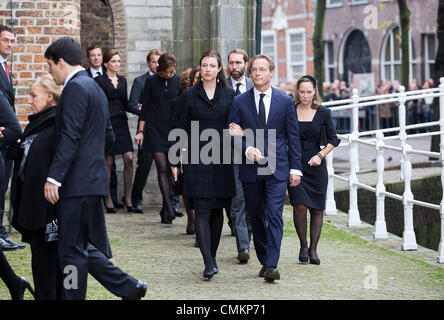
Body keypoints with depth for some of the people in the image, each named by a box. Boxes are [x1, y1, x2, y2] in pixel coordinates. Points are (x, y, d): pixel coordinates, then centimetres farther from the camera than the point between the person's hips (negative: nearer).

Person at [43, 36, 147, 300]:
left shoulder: (75, 88, -12)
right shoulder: (95, 88, 18)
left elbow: (69, 137, -20)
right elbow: (108, 137, 23)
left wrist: (54, 177, -22)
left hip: (77, 182, -10)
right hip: (94, 179, 10)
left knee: (72, 250, -4)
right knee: (86, 246, 14)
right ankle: (129, 287, 12)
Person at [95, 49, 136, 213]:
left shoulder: (122, 80, 16)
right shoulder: (99, 81, -1)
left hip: (121, 123, 5)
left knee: (129, 158, -6)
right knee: (108, 161, -1)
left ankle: (127, 196, 4)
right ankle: (108, 198, 9)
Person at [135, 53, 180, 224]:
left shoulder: (178, 81, 5)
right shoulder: (151, 81, 1)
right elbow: (145, 107, 4)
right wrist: (140, 131, -1)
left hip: (172, 129, 2)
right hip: (155, 129, -2)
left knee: (169, 170, 3)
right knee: (162, 168, -11)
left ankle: (164, 211, 11)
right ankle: (169, 208, -15)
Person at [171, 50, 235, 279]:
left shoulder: (229, 94, 8)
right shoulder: (189, 95, 4)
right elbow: (182, 129, 5)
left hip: (222, 159, 2)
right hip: (197, 159, -2)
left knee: (217, 210, 7)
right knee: (201, 211, -9)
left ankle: (212, 257, 22)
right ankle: (208, 263, -13)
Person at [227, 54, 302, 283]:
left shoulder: (285, 101, 4)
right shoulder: (240, 102, 5)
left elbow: (293, 137, 5)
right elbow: (232, 134, 4)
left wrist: (295, 168, 1)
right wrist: (247, 149, -14)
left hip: (277, 169, -2)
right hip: (250, 170, 2)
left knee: (274, 216, -12)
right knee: (256, 218, 9)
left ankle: (272, 265, -15)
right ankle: (264, 261, 21)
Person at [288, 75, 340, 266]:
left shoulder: (323, 113, 3)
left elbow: (333, 140, 7)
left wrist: (320, 155, -7)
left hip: (316, 166, 1)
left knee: (317, 209, 3)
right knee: (300, 205, -13)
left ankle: (313, 249, 14)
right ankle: (303, 246, 5)